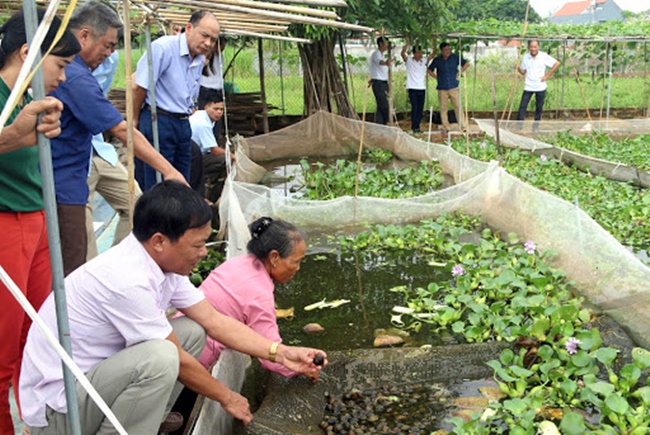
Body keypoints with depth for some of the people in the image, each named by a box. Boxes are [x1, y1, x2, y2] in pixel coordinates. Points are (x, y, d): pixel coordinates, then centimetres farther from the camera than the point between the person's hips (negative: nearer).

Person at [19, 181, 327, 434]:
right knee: (160, 357, -31)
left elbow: (214, 321, 3)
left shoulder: (163, 262, -3)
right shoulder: (127, 280, -29)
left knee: (192, 332, 1)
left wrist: (280, 354, -3)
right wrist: (227, 398, -4)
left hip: (91, 378, 9)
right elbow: (177, 362, -19)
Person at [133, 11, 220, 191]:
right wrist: (135, 124, -4)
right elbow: (139, 88, -12)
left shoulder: (200, 60, 11)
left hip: (183, 124, 8)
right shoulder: (163, 47, -14)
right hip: (157, 122, -8)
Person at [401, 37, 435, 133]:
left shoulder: (424, 61, 11)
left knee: (420, 108, 4)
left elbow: (433, 54, 9)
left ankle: (417, 126, 11)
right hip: (412, 88, -4)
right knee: (415, 107, -9)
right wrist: (407, 43, -24)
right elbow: (402, 53, -17)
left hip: (422, 88, 4)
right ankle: (413, 127, -3)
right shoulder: (409, 61, 0)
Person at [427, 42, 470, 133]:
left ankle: (464, 127, 1)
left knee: (458, 107, -4)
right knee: (443, 108, 2)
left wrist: (459, 73, 4)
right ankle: (446, 128, 11)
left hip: (454, 88, -1)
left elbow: (467, 64, 13)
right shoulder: (437, 60, 2)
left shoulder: (455, 58, 2)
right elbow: (430, 70, 16)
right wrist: (437, 77, 5)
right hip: (442, 89, 1)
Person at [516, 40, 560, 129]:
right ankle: (519, 125, -1)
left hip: (540, 87, -1)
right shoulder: (525, 57, 1)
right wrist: (518, 68, -14)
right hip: (528, 87, 1)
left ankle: (536, 125, 19)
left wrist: (547, 75, -6)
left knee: (539, 107, 6)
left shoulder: (544, 56, -7)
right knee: (522, 106, -7)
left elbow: (557, 63, -2)